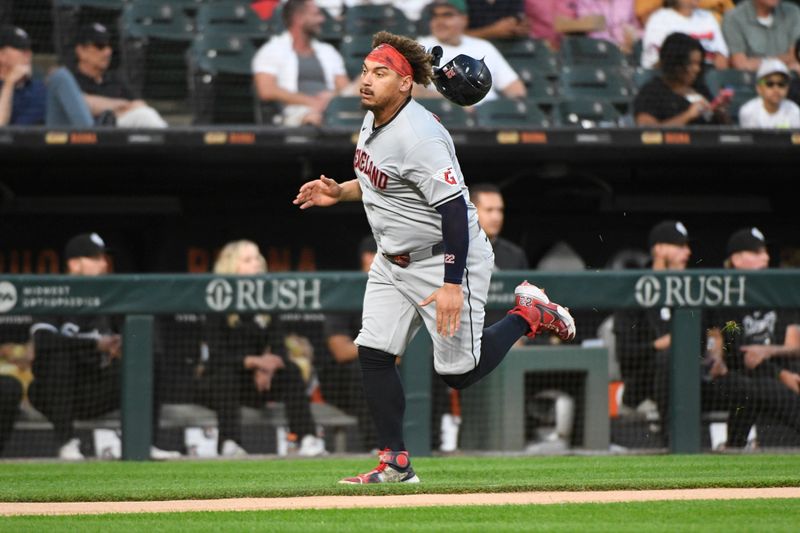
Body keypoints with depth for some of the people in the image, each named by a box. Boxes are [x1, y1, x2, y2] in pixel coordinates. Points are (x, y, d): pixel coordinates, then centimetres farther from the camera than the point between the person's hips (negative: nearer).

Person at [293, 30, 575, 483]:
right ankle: (396, 464, 4)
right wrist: (340, 193, 4)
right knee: (373, 354, -2)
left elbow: (454, 208, -30)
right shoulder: (373, 120, 3)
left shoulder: (419, 136, -27)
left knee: (461, 374, -2)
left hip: (446, 259, -9)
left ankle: (530, 314, 20)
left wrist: (452, 285, -33)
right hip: (393, 263, 9)